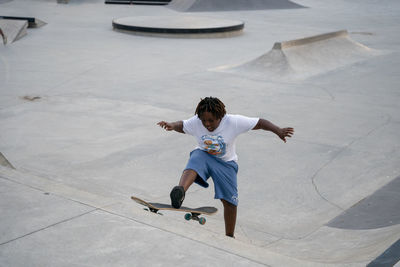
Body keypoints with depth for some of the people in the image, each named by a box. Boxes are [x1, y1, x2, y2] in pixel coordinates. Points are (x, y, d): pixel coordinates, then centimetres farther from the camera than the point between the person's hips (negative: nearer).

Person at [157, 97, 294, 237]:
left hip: (226, 162, 0)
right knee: (194, 163, -38)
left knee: (230, 201, -1)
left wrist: (278, 131, -26)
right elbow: (182, 125, 3)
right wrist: (172, 125, -18)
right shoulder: (196, 122, -14)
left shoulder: (234, 122, -22)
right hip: (203, 155, 0)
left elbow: (259, 123, -18)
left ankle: (229, 236, 17)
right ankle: (180, 192, -63)